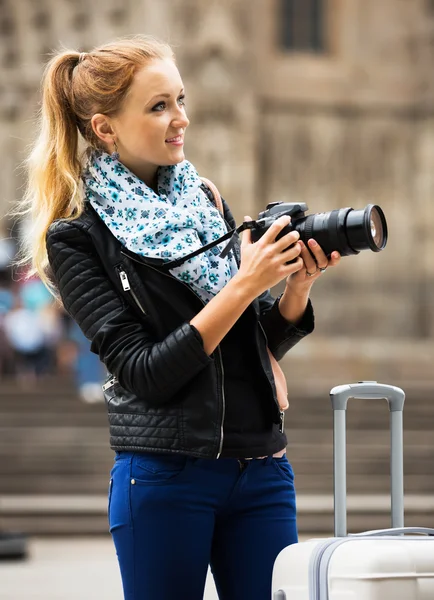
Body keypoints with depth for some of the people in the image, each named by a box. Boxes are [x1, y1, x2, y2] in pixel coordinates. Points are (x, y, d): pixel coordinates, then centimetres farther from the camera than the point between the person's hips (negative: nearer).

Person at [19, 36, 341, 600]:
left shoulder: (206, 203, 11)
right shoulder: (77, 237, -5)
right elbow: (146, 373, -14)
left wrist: (298, 286, -5)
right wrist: (244, 285, -18)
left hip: (262, 472, 5)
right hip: (163, 478, -5)